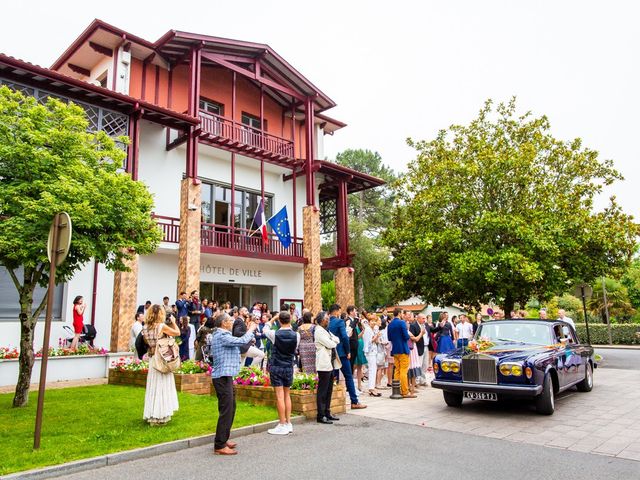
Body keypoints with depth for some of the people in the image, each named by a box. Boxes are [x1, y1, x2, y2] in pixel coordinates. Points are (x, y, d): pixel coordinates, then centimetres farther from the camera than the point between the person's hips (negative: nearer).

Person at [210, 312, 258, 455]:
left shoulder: (222, 335, 17)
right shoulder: (221, 336, -17)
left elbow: (239, 342, 16)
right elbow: (242, 341, -23)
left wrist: (249, 331, 10)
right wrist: (251, 330, -8)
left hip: (226, 376, 11)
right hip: (223, 377, -11)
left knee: (230, 408, 18)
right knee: (226, 411, -8)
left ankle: (223, 439, 28)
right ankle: (219, 446, -2)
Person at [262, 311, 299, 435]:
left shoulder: (275, 334, -12)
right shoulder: (296, 335, -7)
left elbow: (265, 329, 9)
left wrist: (273, 318, 16)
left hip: (276, 368, -3)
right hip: (289, 367, 3)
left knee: (280, 396, -2)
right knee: (287, 395, 14)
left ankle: (282, 426, 1)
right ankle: (288, 424, 18)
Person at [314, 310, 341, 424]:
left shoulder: (326, 331, 19)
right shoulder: (319, 331, -12)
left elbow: (337, 340, 12)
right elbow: (330, 344, -17)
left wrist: (332, 340, -7)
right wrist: (333, 342, 3)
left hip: (330, 363, 10)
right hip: (324, 364, -10)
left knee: (329, 390, 13)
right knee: (322, 390, -5)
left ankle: (327, 413, 21)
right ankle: (321, 416, -1)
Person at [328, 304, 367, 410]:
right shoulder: (339, 322, -11)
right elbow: (345, 337, -19)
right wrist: (348, 352, -9)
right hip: (341, 353, -6)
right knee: (349, 377, 3)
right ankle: (354, 402, 6)